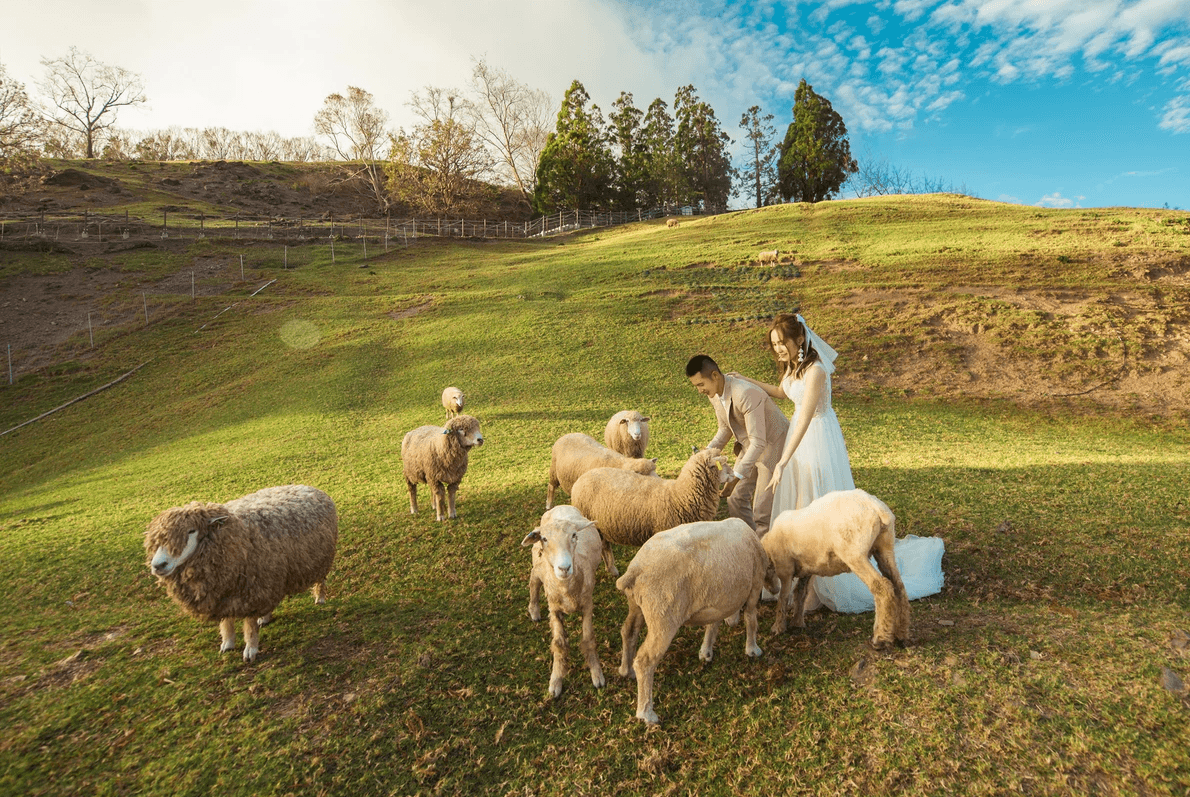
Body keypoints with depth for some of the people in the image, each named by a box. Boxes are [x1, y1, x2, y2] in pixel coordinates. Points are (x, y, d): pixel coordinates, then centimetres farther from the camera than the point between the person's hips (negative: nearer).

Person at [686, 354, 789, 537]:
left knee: (762, 509, -5)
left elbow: (758, 442, -33)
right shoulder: (713, 393, -5)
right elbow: (725, 428, 10)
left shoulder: (746, 394, -33)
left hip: (773, 444, -8)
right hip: (749, 446, 8)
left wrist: (736, 477, -35)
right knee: (736, 499, 8)